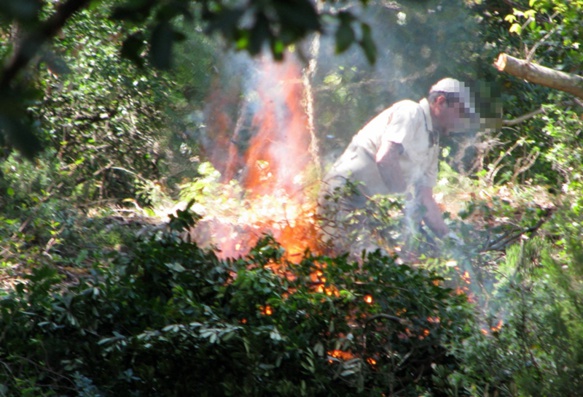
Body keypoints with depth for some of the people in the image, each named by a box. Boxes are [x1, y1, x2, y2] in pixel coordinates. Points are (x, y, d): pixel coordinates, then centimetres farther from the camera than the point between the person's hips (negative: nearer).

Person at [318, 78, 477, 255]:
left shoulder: (432, 144, 20)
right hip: (347, 192, -10)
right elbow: (385, 158, -23)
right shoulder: (410, 112, -8)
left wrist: (447, 236, 12)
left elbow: (425, 197, 20)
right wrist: (407, 198, -17)